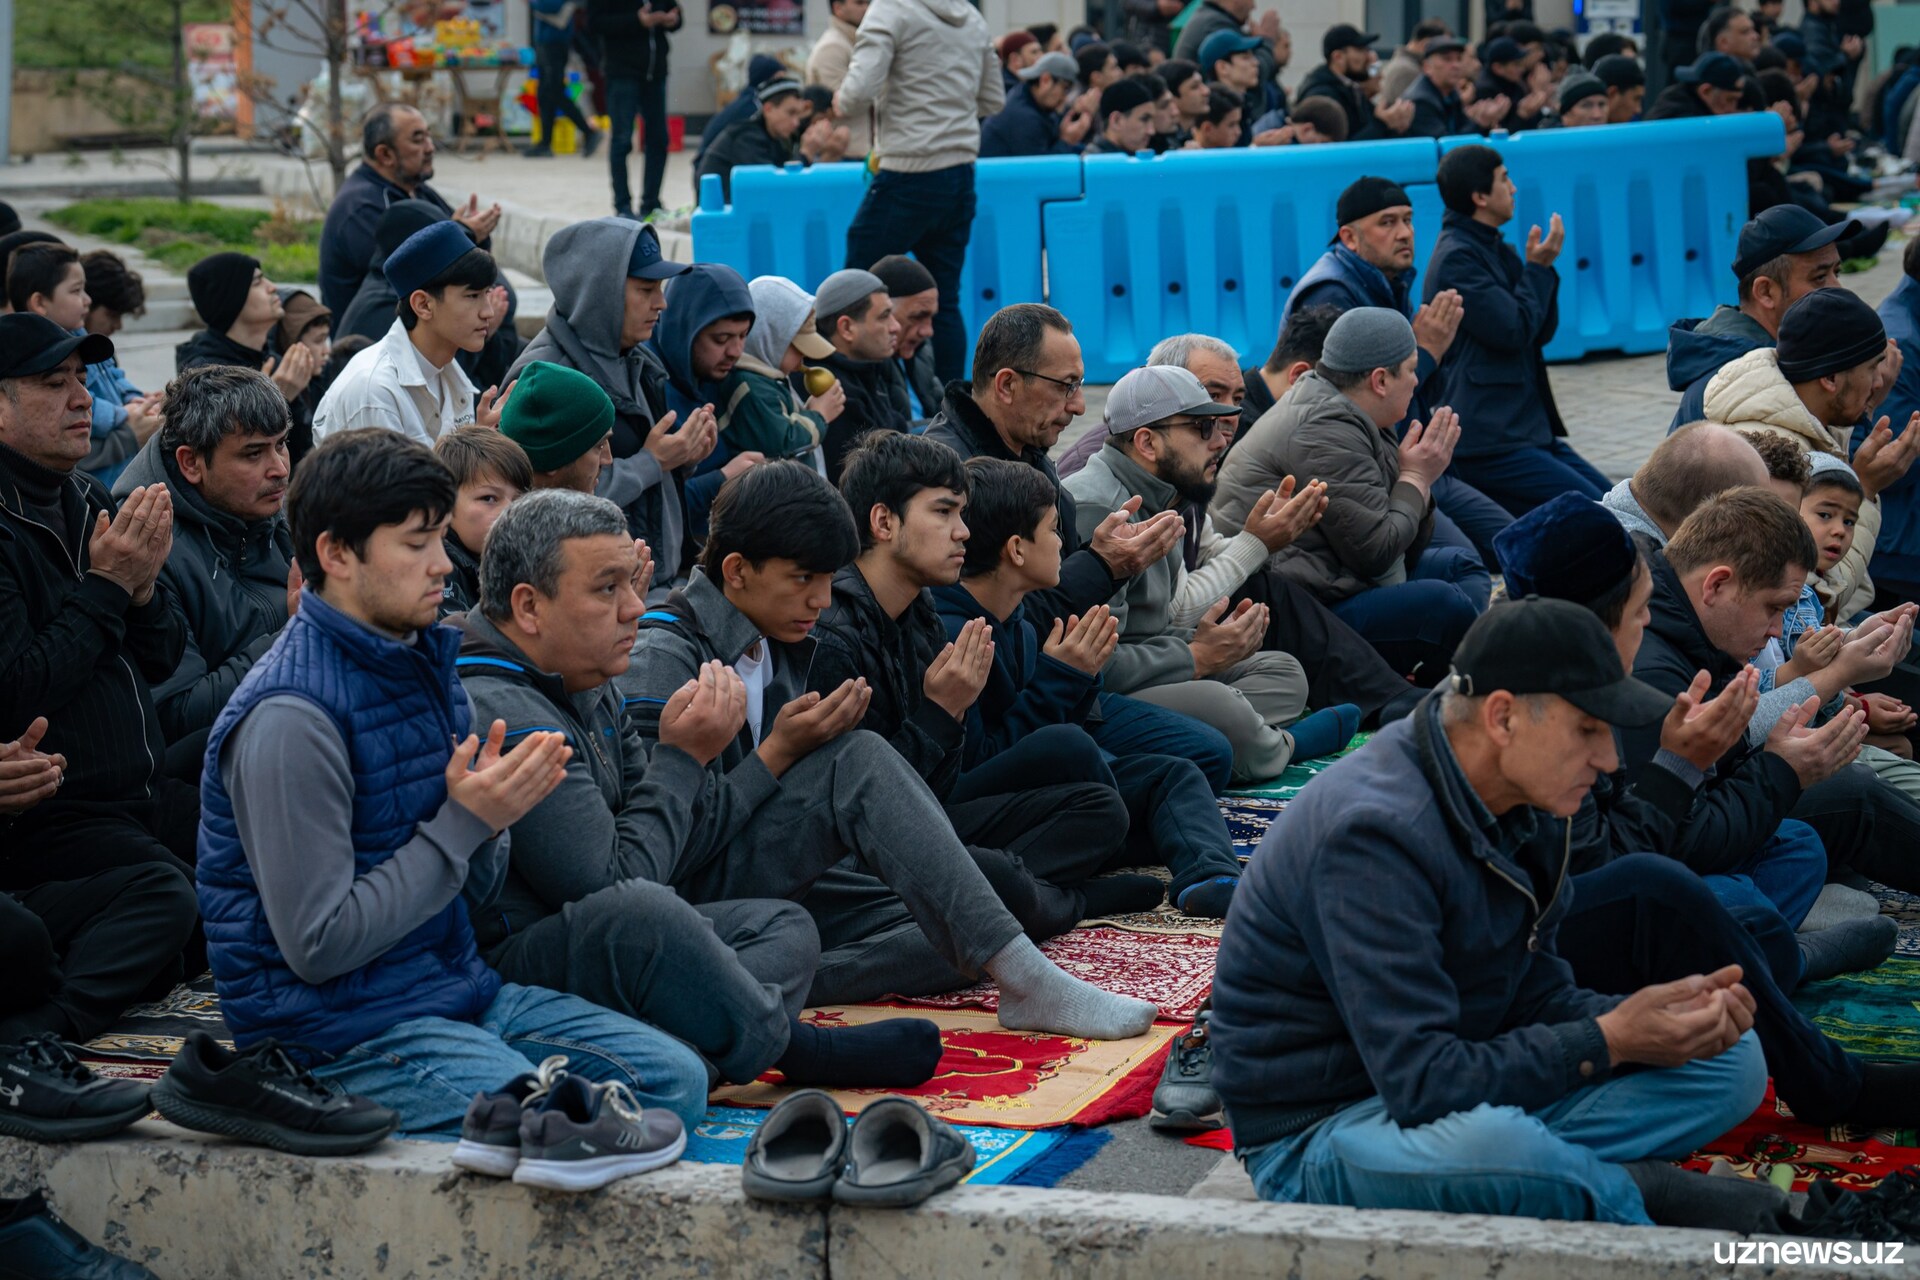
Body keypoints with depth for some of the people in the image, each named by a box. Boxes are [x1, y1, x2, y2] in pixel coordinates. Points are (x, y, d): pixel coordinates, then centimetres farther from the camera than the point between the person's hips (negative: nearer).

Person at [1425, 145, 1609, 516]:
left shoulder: (1494, 249, 18)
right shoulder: (1457, 257, -13)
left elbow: (1542, 332, 15)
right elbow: (1514, 331, -17)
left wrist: (1541, 267, 1)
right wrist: (1538, 269, -5)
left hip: (1529, 427, 10)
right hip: (1489, 442, -10)